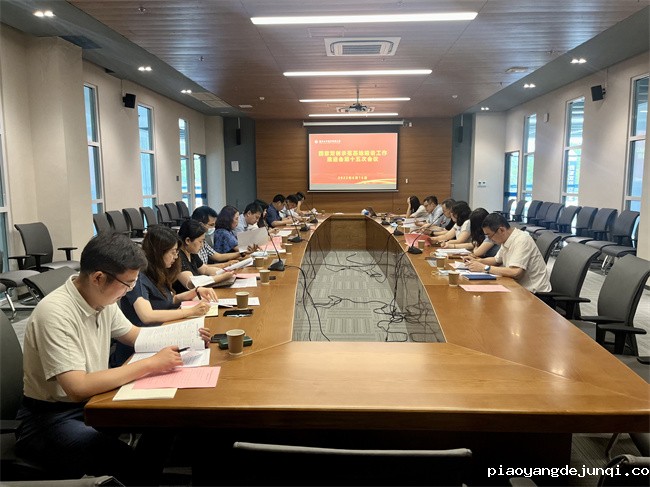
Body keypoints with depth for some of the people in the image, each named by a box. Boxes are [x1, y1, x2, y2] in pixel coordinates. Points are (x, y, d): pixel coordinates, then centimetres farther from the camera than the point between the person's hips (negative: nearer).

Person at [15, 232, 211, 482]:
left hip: (93, 400, 8)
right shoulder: (55, 313, -27)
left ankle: (146, 473, 13)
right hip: (51, 418, -8)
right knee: (133, 466, -28)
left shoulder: (102, 299, -2)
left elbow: (132, 334, 16)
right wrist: (150, 364, -29)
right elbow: (78, 388, -33)